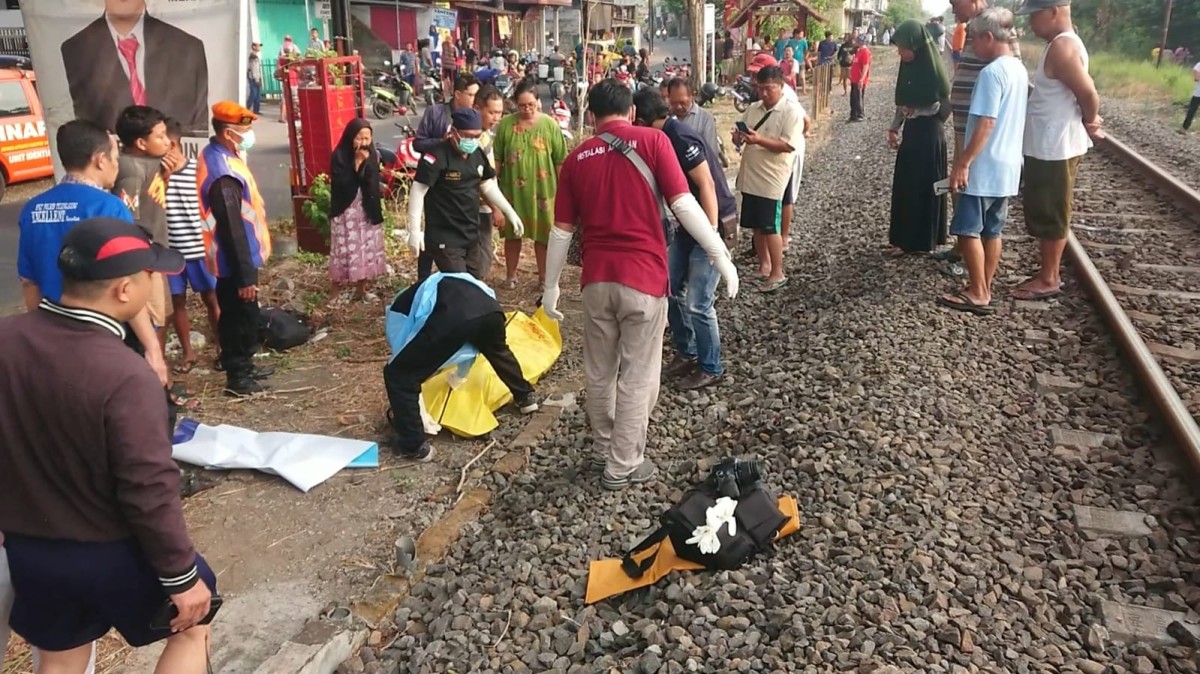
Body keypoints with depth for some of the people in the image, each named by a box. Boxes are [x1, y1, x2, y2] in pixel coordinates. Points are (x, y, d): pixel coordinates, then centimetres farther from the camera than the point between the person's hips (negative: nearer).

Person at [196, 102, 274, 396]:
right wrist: (245, 275, -23)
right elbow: (232, 228, -26)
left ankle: (243, 366, 35)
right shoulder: (223, 173, -27)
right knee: (240, 318, 3)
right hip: (235, 260, -10)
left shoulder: (218, 156, 6)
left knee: (241, 316, 21)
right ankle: (237, 377, 16)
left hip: (239, 258, 10)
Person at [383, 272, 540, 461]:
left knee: (398, 374, 12)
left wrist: (398, 408, 48)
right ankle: (525, 398, 57)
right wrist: (460, 373, 74)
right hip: (489, 308, 6)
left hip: (452, 317, -6)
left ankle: (414, 447, 15)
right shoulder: (445, 285, 46)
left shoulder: (399, 309, 33)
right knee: (498, 351, 42)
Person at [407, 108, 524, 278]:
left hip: (470, 237, 8)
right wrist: (414, 230, -21)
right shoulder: (437, 157, -18)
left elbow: (487, 185, 19)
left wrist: (509, 212, 15)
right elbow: (418, 192, -17)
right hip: (445, 240, -8)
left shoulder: (478, 154, 5)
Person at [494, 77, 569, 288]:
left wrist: (562, 189, 0)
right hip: (512, 189, 1)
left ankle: (544, 277, 24)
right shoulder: (505, 124, -3)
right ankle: (510, 275, 27)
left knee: (543, 234, 9)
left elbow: (560, 161, -1)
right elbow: (497, 159, 2)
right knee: (512, 234, 12)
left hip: (542, 189, -1)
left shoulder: (550, 125, -5)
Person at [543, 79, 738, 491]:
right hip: (643, 276, -3)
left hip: (596, 278, 4)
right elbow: (683, 204, -11)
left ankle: (604, 450, 33)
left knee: (599, 371, 18)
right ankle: (623, 467, 15)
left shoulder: (577, 157, 7)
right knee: (638, 376, 7)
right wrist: (721, 256, -6)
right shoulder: (652, 140, -3)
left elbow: (562, 230, 8)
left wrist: (551, 285, 17)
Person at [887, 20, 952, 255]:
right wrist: (894, 128, 5)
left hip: (929, 134, -7)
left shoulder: (933, 70, -18)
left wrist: (931, 122, 2)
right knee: (904, 186, 10)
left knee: (927, 187, 3)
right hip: (910, 132, 7)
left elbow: (947, 106, -11)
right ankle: (904, 238, 20)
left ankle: (926, 240, 15)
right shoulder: (908, 67, 4)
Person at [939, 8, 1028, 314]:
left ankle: (978, 295, 2)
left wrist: (963, 163, -19)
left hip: (984, 167, -9)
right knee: (992, 230, 13)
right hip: (1008, 165, 9)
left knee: (968, 229, -2)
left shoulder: (992, 72, -17)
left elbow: (986, 123, -22)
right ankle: (983, 290, 19)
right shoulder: (1020, 70, 11)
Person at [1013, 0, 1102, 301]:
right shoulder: (1062, 44, 12)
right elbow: (1082, 92, 16)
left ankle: (1048, 280, 9)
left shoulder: (1062, 47, -19)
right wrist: (1088, 123, 7)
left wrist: (1089, 124, -4)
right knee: (1044, 214, 16)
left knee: (1050, 216, -1)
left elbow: (1088, 94, -21)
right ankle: (1048, 273, 25)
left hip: (1055, 148, -10)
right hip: (1048, 146, 10)